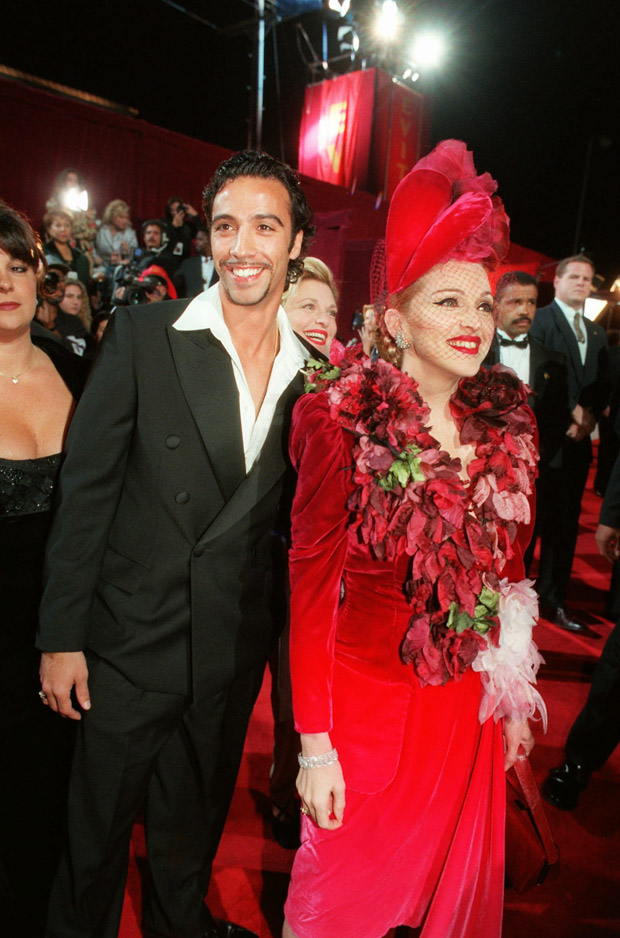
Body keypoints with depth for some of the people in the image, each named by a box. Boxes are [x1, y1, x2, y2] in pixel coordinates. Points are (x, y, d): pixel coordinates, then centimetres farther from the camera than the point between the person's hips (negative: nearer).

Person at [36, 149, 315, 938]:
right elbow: (85, 490, -11)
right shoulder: (142, 335, -12)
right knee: (97, 832, 19)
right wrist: (61, 635, -9)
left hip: (236, 651, 3)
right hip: (133, 640, -2)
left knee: (194, 825, 27)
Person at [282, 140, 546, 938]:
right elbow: (312, 580, -15)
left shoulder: (508, 422, -4)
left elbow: (510, 571, 5)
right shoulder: (346, 420, -18)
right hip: (366, 698, -4)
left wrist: (515, 698, 9)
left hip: (469, 704, 5)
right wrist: (313, 741, -12)